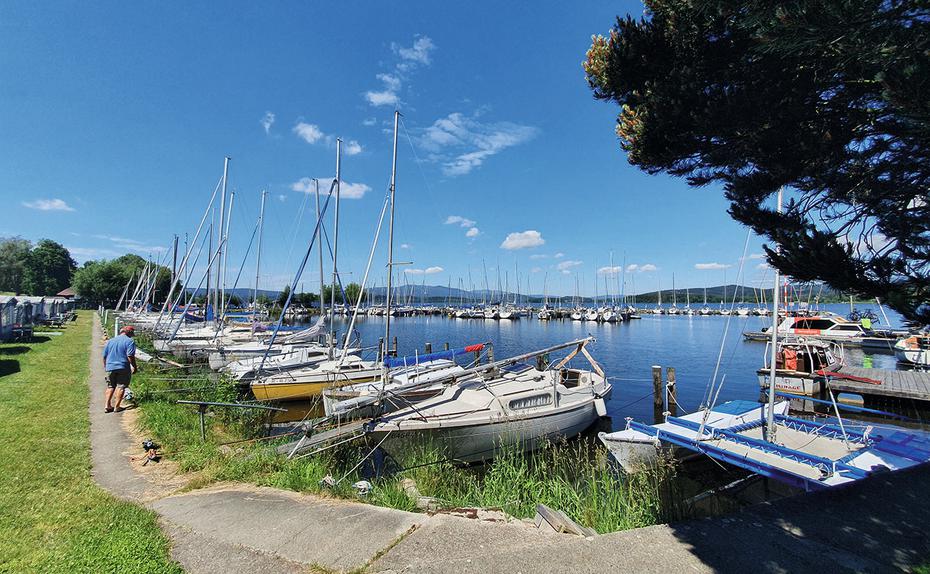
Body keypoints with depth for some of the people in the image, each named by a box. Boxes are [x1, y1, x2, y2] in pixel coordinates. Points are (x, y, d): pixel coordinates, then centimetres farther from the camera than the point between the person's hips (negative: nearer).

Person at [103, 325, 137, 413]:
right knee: (121, 387, 2)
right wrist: (134, 367, -8)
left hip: (110, 367, 6)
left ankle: (108, 406, 15)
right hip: (123, 368, -6)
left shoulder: (110, 341, 13)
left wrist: (106, 366, 29)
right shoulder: (129, 341, -8)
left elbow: (104, 356, 17)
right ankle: (117, 407, 4)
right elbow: (130, 356, -17)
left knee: (110, 386, 17)